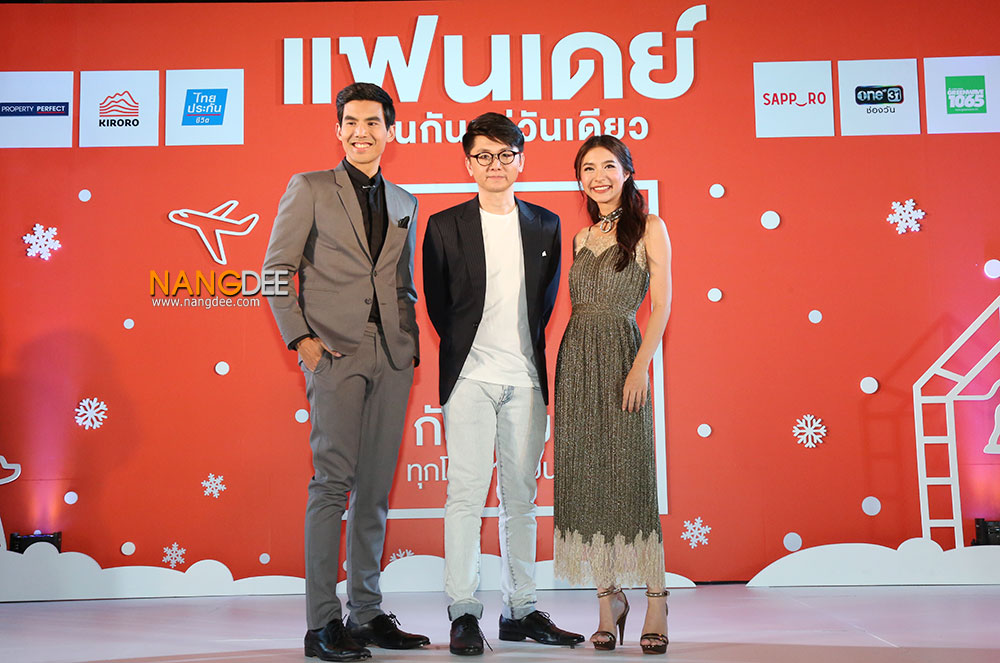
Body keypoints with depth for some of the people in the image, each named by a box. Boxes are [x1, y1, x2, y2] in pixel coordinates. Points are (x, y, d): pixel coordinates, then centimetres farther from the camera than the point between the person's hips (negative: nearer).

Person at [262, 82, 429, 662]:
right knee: (333, 481, -9)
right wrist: (300, 338, -8)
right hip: (336, 352, -4)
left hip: (392, 355, 5)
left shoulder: (405, 203, 18)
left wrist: (413, 342, 8)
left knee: (376, 488, 6)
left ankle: (367, 614, 14)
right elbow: (276, 269, 2)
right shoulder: (309, 189, 5)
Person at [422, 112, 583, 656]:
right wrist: (466, 350, 5)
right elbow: (436, 302, 6)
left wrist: (527, 348, 7)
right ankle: (463, 612, 2)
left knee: (521, 496, 7)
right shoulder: (445, 227, 3)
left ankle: (520, 610, 15)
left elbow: (548, 297, 14)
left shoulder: (545, 226, 10)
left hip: (526, 377, 3)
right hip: (470, 376, -3)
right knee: (465, 494, -5)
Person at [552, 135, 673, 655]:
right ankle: (608, 598, 11)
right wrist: (571, 364, 7)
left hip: (622, 354, -5)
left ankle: (655, 603, 2)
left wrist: (640, 367, -16)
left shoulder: (648, 228, 2)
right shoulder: (582, 238, 17)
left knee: (631, 476, -7)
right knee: (584, 479, 2)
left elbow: (662, 303, -6)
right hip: (575, 358, 5)